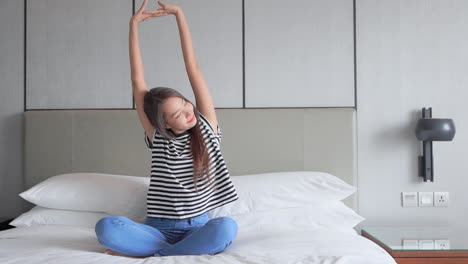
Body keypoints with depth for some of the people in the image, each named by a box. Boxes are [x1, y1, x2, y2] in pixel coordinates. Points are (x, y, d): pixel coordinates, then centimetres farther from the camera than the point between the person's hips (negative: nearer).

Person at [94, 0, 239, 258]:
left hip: (198, 227, 1)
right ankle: (191, 250, -22)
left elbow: (193, 68, -4)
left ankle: (149, 256, -22)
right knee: (106, 228, -28)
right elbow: (137, 80, -3)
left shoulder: (206, 125, 0)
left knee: (227, 227, -36)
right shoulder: (157, 137, 0)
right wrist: (134, 24, -3)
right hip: (159, 230, 0)